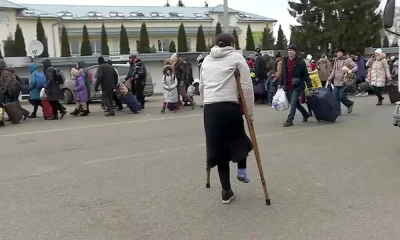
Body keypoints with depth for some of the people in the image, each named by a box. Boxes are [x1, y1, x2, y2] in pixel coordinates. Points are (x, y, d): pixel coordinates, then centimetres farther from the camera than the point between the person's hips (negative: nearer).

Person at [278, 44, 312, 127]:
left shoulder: (300, 61, -7)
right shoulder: (284, 60, 7)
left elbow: (305, 74, -7)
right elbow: (283, 73, 13)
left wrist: (309, 85, -8)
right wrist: (280, 84, 9)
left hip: (298, 86, -6)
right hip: (288, 86, 6)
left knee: (293, 102, -9)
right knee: (296, 102, 15)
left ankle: (290, 120, -5)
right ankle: (305, 114, 37)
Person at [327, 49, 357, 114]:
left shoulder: (348, 60, -4)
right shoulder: (336, 61, 14)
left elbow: (355, 66, -6)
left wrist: (351, 70, -26)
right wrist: (330, 78, 15)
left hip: (344, 82, -6)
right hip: (336, 82, 6)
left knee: (342, 97, -10)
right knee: (335, 97, 1)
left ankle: (350, 104, 20)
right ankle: (337, 111, 9)